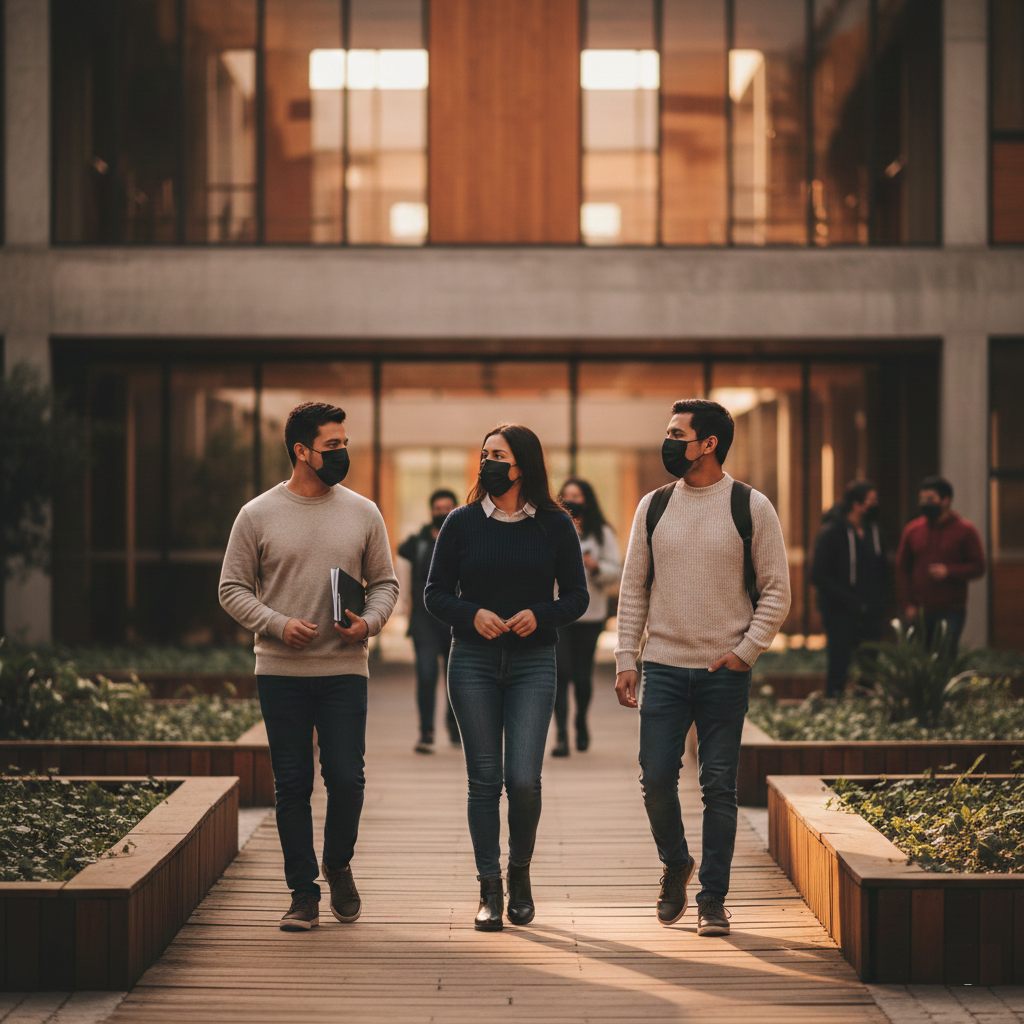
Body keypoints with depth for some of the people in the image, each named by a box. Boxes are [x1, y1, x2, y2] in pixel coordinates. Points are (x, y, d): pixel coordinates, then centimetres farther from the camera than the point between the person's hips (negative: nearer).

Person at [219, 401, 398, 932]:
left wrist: (370, 621, -9)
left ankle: (338, 866, 23)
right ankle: (303, 892, 13)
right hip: (281, 672, -1)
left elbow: (385, 582, 12)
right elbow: (233, 589, 3)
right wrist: (279, 625, -12)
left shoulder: (362, 512, 6)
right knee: (292, 785, 3)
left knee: (346, 778, -4)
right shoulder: (257, 515, 1)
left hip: (345, 670, 1)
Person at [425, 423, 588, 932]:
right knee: (484, 779, 1)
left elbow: (577, 595, 6)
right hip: (473, 662, 1)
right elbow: (435, 592, 6)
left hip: (532, 664, -1)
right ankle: (489, 889, 11)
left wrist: (540, 615, -13)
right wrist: (472, 614, -13)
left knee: (523, 779, -8)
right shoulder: (462, 522, 3)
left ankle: (520, 872, 17)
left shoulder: (555, 525, 3)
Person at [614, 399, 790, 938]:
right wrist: (625, 660, 3)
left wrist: (745, 651, -8)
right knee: (656, 781, -1)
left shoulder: (751, 507, -2)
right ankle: (675, 865, 25)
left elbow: (776, 590, 0)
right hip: (664, 666, 2)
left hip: (725, 672, -2)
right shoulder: (654, 506, 6)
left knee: (718, 787, 0)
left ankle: (712, 898, 10)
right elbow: (633, 587, 9)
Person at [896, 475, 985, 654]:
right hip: (920, 612, 3)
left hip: (951, 612, -3)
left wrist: (949, 572, -15)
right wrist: (907, 604, 2)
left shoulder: (965, 530, 1)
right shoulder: (912, 530, 9)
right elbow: (902, 569, 10)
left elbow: (978, 567, 0)